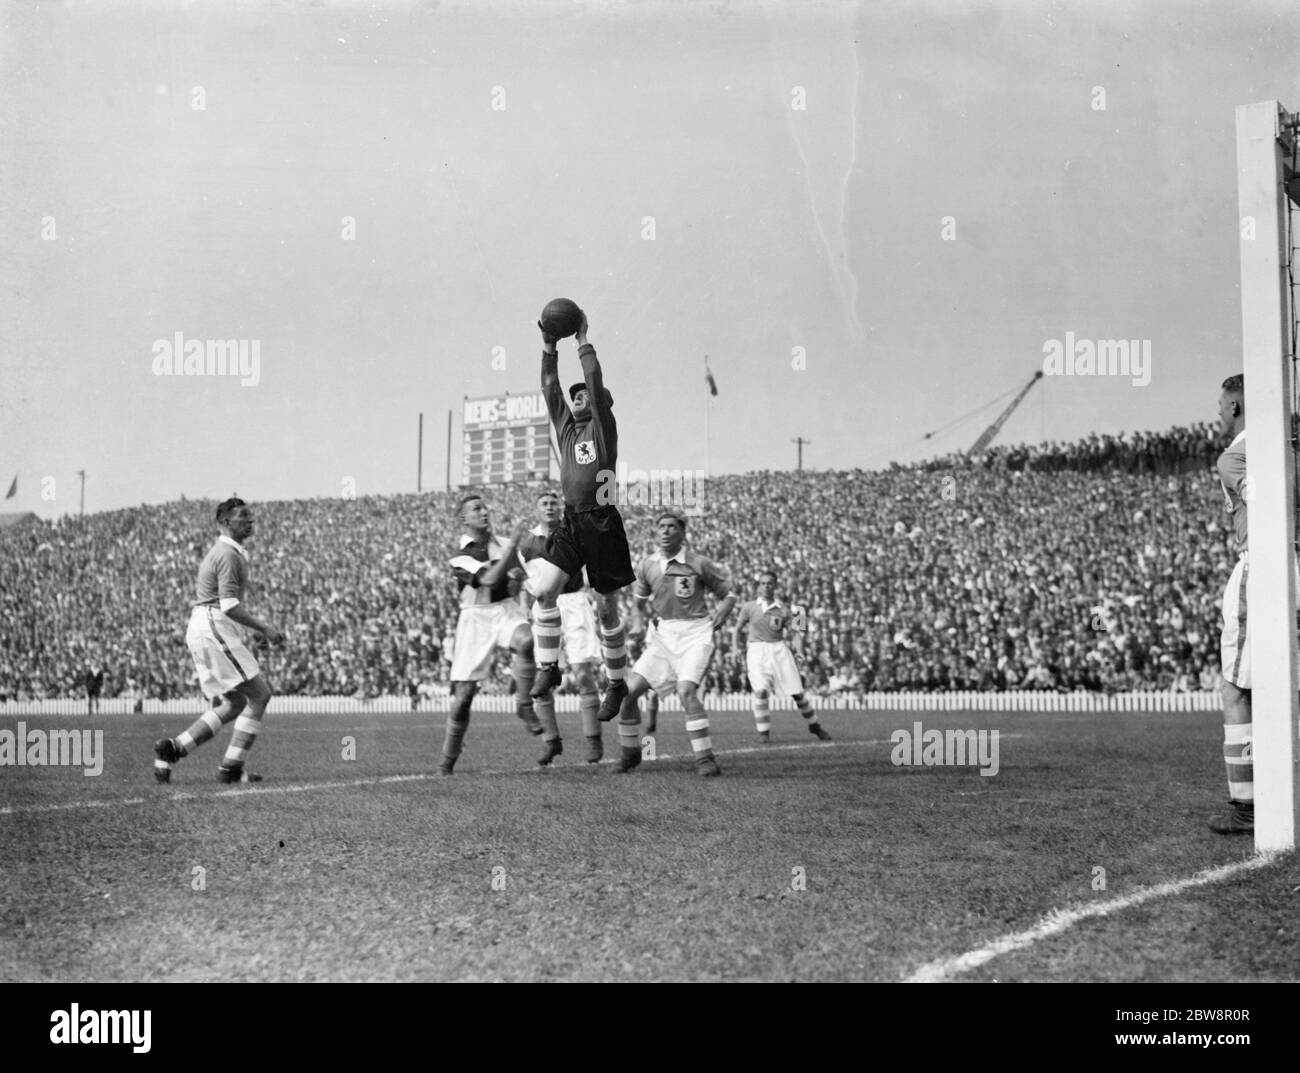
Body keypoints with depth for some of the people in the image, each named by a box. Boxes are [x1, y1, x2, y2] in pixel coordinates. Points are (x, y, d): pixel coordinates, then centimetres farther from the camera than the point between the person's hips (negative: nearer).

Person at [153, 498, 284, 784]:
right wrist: (264, 628, -17)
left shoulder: (217, 552, 21)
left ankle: (172, 749, 4)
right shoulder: (229, 554, -13)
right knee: (259, 694, -7)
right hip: (215, 630, -10)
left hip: (202, 631, 10)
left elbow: (199, 590, 26)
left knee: (234, 704, 11)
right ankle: (231, 767, -4)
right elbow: (229, 605, -22)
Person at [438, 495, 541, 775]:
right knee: (463, 693, -3)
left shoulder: (499, 543, 13)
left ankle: (525, 706, -21)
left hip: (505, 609, 3)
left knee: (525, 641, -35)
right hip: (476, 616, -3)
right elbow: (489, 578, -22)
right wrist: (512, 544, -25)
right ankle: (448, 759, 11)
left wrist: (516, 583, 4)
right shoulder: (460, 557, -5)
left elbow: (512, 580, 28)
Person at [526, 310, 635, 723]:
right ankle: (548, 667, -3)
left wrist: (583, 342, -6)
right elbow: (550, 387, 10)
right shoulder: (566, 426, 14)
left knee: (607, 609, 3)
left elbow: (596, 383, -9)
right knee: (543, 590, -13)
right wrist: (549, 348, 2)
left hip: (601, 523, -5)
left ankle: (617, 683, 15)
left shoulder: (602, 425, 1)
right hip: (570, 521, 5)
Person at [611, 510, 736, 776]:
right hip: (662, 636, 5)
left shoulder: (698, 564, -7)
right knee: (628, 691, -5)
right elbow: (640, 600, 22)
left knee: (686, 690, -27)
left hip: (694, 634, -5)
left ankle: (705, 758, -18)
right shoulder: (646, 565, 5)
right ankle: (630, 753, 15)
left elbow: (729, 594, 1)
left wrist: (721, 613, -17)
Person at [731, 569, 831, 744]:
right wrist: (736, 648, 1)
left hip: (779, 650, 1)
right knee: (760, 691, -21)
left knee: (797, 692, 1)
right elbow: (737, 629, 14)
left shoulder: (783, 610, 4)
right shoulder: (749, 608, 5)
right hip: (757, 651, -1)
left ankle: (814, 725, 23)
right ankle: (764, 732, -8)